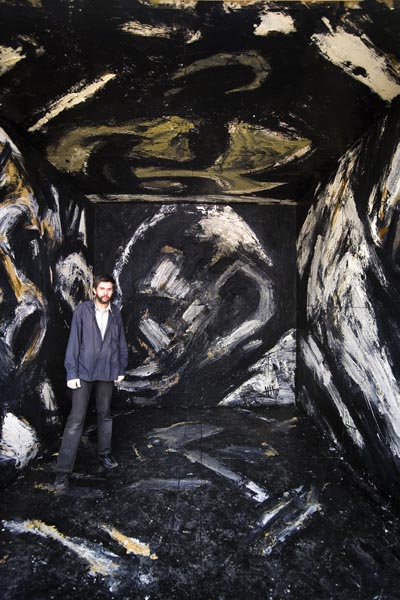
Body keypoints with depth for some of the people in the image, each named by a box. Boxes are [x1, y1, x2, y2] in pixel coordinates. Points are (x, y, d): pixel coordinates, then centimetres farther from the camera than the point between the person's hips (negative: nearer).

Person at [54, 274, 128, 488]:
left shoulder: (115, 313, 1)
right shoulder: (82, 310, -8)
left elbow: (121, 342, 6)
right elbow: (73, 342, -8)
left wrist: (121, 369, 7)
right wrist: (71, 372, -11)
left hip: (107, 372, 3)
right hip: (84, 372, -3)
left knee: (105, 414, 16)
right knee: (76, 419, -1)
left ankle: (105, 453, 34)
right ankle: (64, 469, 8)